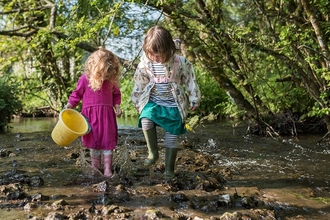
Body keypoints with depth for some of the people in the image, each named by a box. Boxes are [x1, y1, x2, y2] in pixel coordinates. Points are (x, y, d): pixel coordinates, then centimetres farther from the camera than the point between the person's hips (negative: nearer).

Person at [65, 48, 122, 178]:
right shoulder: (85, 79, -7)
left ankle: (108, 169, 4)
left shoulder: (112, 80, 0)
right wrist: (70, 105, -7)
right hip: (90, 115, -1)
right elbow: (77, 94, 2)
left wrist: (117, 106, -1)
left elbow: (116, 94, 13)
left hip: (107, 115, 1)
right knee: (93, 141, 8)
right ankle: (95, 167, 20)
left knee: (108, 141, -1)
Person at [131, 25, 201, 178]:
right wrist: (137, 102, 13)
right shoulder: (145, 63, -10)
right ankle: (152, 153, -5)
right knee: (145, 121, -28)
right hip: (153, 101, 1)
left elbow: (190, 81, -3)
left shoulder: (180, 62, -16)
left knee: (172, 137, 2)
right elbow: (139, 83, 4)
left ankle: (169, 168, 18)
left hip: (173, 105, -1)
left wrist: (194, 100, 6)